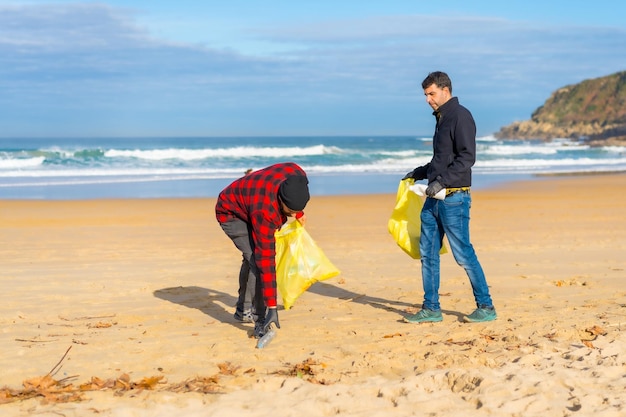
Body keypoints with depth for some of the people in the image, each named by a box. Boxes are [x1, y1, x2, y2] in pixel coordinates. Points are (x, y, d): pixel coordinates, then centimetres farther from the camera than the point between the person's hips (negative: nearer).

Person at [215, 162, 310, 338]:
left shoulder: (297, 174, -28)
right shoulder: (264, 211, -43)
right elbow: (266, 260, -41)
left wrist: (299, 213, 15)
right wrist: (272, 308, -39)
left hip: (246, 205, 8)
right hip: (231, 213, -8)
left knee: (252, 258, 20)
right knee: (258, 260, -23)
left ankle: (243, 310, 38)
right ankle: (261, 321, -18)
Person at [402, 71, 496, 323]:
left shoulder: (460, 116, -11)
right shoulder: (441, 118, 18)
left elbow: (467, 157, -19)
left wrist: (441, 181, -24)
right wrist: (419, 173, 24)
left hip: (454, 198, -9)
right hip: (434, 199, 9)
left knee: (463, 254, -5)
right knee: (428, 253, 8)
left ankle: (486, 307, 6)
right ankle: (431, 309, 14)